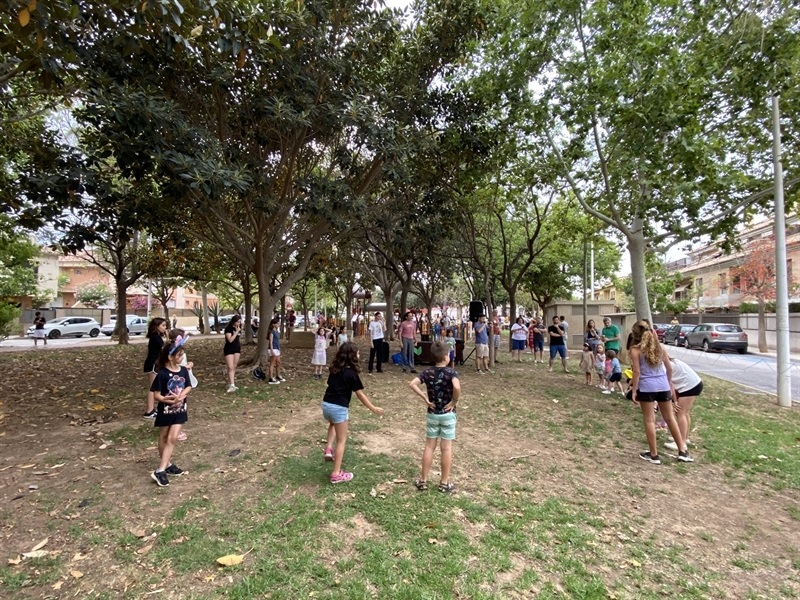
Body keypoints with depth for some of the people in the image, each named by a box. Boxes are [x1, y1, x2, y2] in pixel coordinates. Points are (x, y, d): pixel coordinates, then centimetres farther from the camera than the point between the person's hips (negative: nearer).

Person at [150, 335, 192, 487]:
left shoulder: (184, 371, -5)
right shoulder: (162, 374, -19)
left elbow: (188, 387, 3)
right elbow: (156, 395, -15)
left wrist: (181, 396, -16)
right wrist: (169, 400, -28)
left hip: (179, 410, 3)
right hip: (165, 410, -3)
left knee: (173, 438, -2)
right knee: (163, 438, 14)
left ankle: (160, 470, 6)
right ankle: (167, 464, 30)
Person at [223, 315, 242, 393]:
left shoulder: (238, 329, 7)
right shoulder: (228, 329, -14)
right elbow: (230, 340, -24)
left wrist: (240, 348, 16)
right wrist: (236, 332, -23)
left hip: (237, 349, 7)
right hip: (229, 350, -7)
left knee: (234, 367, 9)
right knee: (230, 367, -11)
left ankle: (230, 383, 16)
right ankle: (232, 385, -16)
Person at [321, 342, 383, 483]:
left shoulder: (335, 369, 7)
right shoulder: (351, 373, -12)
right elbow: (360, 395, -9)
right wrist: (374, 409, 0)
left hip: (326, 404, 7)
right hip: (338, 408, -7)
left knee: (333, 424, 39)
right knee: (341, 440, 8)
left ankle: (328, 448, 21)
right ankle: (336, 474, 13)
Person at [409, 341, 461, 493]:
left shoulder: (427, 372, -4)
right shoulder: (451, 372, -14)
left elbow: (412, 384, -15)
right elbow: (457, 387, -33)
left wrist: (425, 398, -8)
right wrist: (454, 402, -18)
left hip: (432, 414, 3)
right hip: (448, 414, -3)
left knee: (429, 447, 12)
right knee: (446, 448, 8)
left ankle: (423, 480, 20)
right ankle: (444, 483, 17)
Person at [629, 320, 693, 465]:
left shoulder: (635, 349, -8)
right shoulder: (659, 346, 7)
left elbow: (637, 372, -13)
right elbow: (669, 368, 12)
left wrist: (633, 391, -7)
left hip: (646, 387, -5)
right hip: (663, 386, 5)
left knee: (649, 420, 5)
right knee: (670, 418, 18)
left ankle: (653, 455, 13)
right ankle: (683, 451, 27)